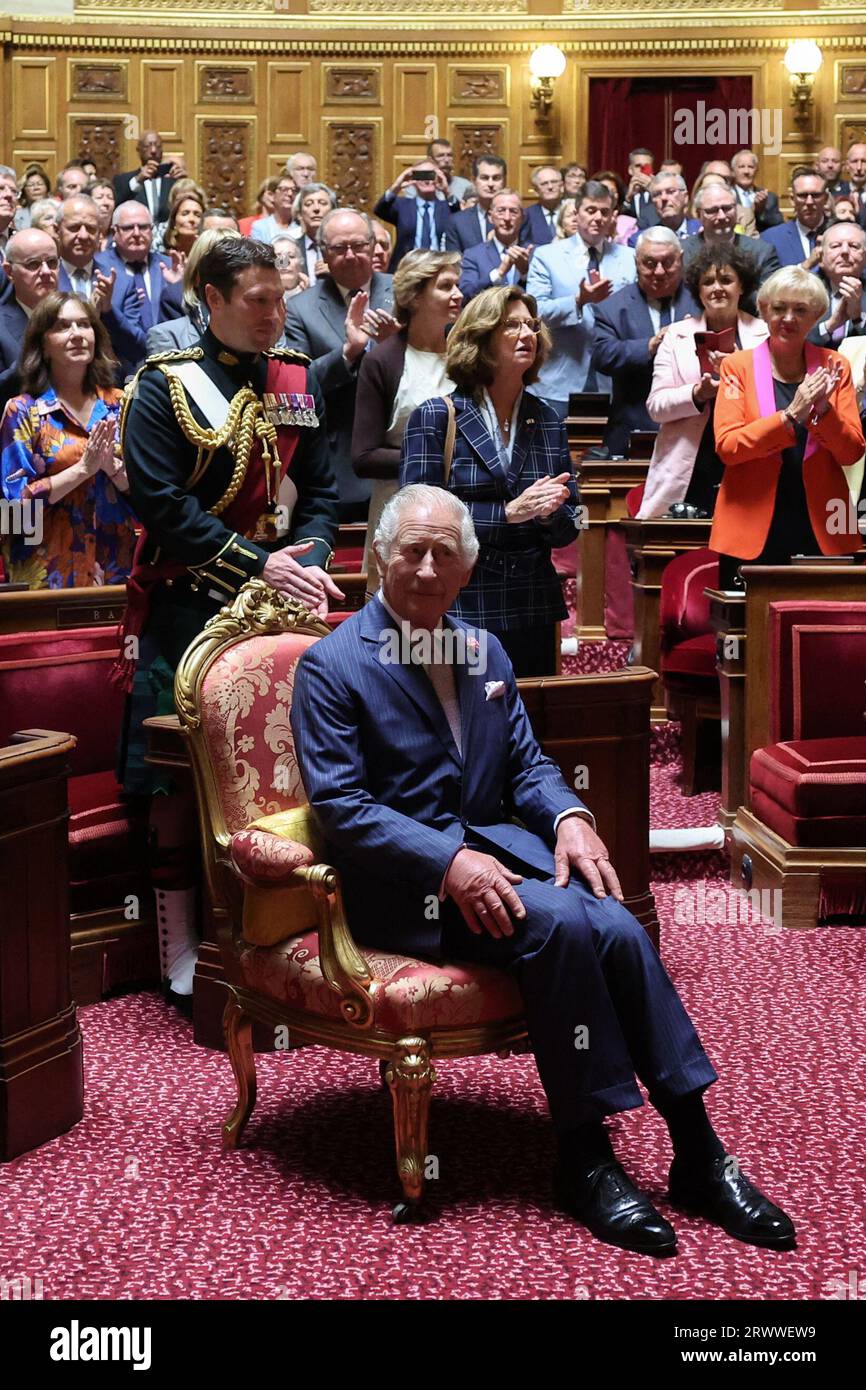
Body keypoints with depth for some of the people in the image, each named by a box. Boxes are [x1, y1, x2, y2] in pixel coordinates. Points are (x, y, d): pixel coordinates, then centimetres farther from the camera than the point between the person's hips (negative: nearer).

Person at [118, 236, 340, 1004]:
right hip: (189, 609, -4)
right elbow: (162, 504, -15)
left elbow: (320, 489, 9)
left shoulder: (298, 379, 8)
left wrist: (311, 564, -10)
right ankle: (181, 942, 12)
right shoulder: (165, 386, -7)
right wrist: (259, 565, -18)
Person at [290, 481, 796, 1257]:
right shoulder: (331, 666, -4)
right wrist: (448, 863, -24)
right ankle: (584, 1160, -18)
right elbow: (339, 806, -12)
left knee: (617, 926, -23)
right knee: (559, 922, -30)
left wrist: (568, 817, -7)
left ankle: (698, 1154, -16)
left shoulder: (486, 651, 16)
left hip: (494, 844, 6)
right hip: (401, 878, -5)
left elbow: (526, 762, 17)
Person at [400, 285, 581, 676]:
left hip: (533, 610, 4)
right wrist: (508, 512, -16)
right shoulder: (435, 417, -2)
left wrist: (548, 512, -11)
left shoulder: (547, 420, 11)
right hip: (459, 609, -4)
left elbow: (568, 529, 12)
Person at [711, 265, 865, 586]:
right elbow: (727, 446, -8)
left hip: (820, 532, 2)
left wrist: (824, 410, -13)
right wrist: (791, 416, -17)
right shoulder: (738, 366, 3)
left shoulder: (833, 367, 8)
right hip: (753, 532, -1)